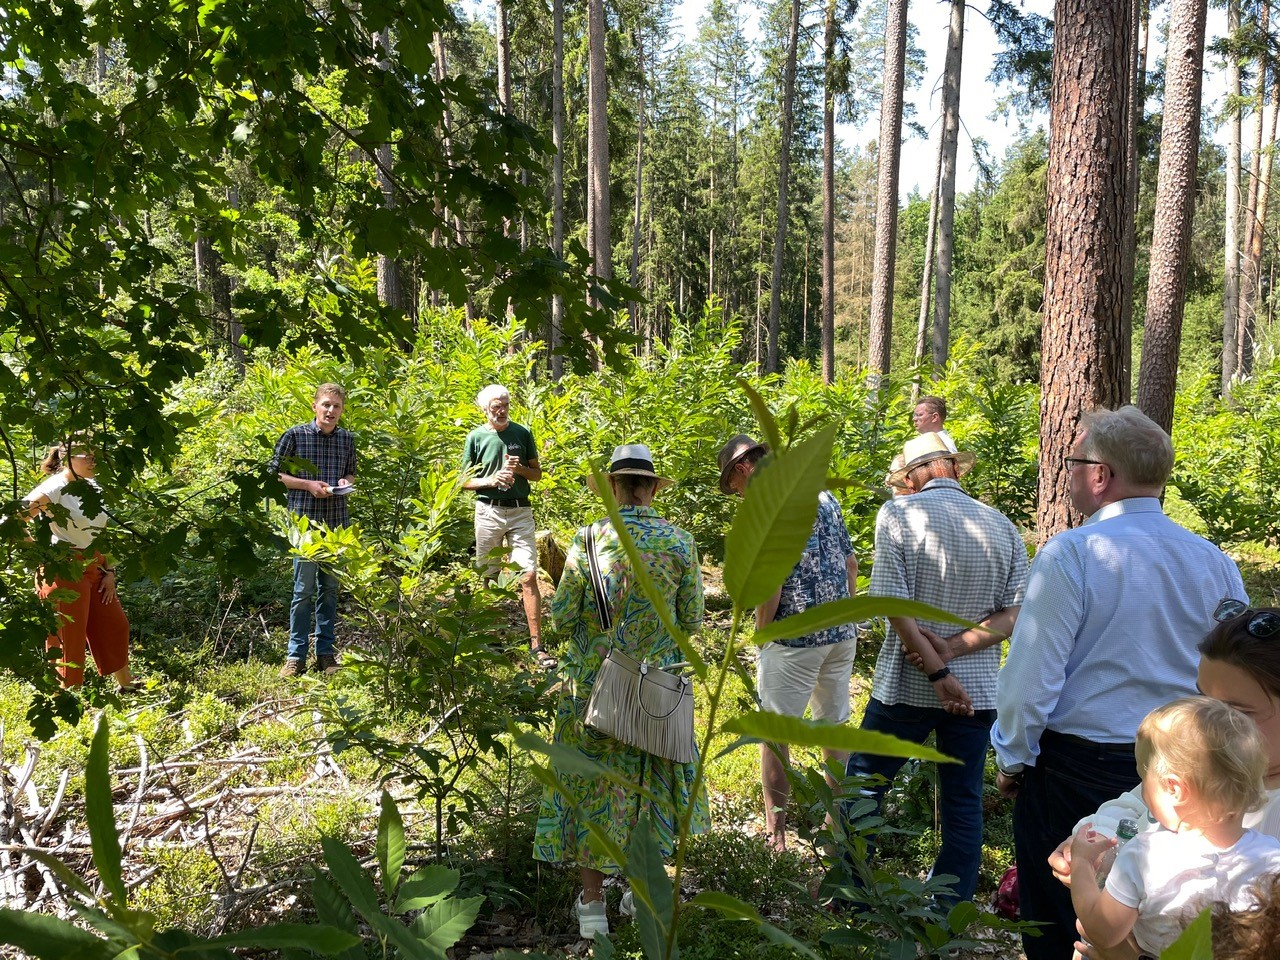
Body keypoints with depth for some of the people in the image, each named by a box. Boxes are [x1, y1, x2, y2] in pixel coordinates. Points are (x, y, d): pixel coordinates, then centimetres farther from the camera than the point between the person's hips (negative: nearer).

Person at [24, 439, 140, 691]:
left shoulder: (94, 488, 9)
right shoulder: (55, 488, -14)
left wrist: (110, 572, 9)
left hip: (95, 569, 8)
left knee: (115, 625, 14)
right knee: (68, 637, 0)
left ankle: (126, 684, 30)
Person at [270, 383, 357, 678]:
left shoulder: (348, 439, 8)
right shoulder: (294, 436, -5)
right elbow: (274, 473, -1)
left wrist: (346, 482, -2)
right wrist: (308, 484, -13)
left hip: (337, 523, 4)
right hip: (305, 521, -4)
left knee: (330, 588, 10)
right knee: (304, 589, -3)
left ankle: (326, 653, 18)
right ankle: (296, 656, 5)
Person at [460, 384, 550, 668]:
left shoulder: (523, 433, 4)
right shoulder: (476, 437, 1)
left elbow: (537, 473, 10)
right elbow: (466, 481, 3)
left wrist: (519, 469, -11)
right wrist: (492, 480, -14)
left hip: (520, 511, 0)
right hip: (488, 510, 0)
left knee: (529, 576, -7)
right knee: (488, 577, 8)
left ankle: (536, 644, -5)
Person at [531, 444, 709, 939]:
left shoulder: (589, 538, -11)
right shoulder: (680, 542, -7)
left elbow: (561, 616, -8)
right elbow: (692, 620, -1)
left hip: (594, 682, -1)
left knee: (591, 785, 11)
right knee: (650, 783, 18)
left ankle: (591, 903, 17)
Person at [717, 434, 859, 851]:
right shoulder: (823, 495, 11)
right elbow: (851, 564, 15)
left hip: (794, 636, -7)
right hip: (842, 633, 7)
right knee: (835, 726, 18)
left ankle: (776, 832, 10)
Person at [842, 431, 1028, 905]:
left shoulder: (898, 513, -9)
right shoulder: (1004, 527, 2)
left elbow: (894, 604, -16)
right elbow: (1011, 616, -3)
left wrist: (938, 672, -15)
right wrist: (952, 648, -11)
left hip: (904, 686, -3)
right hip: (977, 689, 3)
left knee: (862, 789, 13)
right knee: (963, 806, 11)